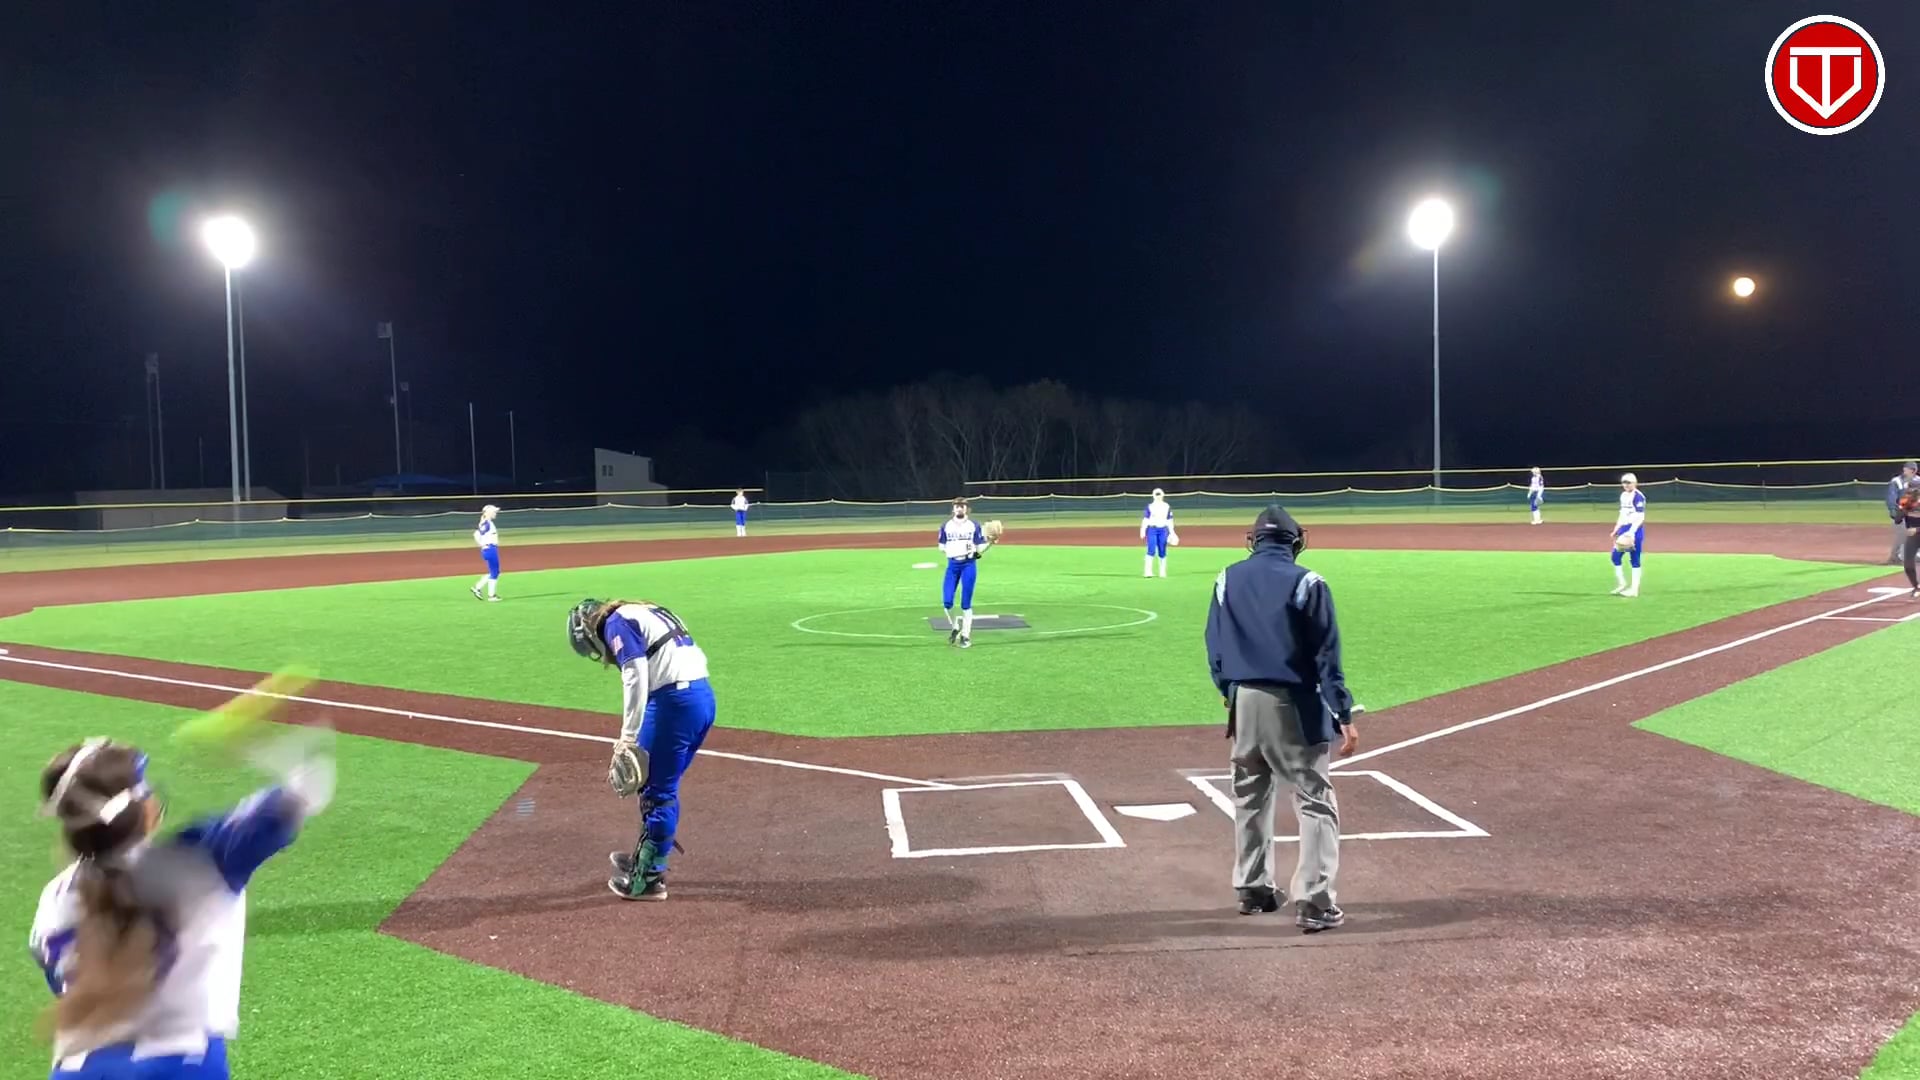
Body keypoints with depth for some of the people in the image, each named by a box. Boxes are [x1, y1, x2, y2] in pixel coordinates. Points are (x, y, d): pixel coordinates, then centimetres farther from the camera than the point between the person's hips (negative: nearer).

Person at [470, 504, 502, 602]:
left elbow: (478, 534, 19)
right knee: (494, 572, -1)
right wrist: (482, 545, -15)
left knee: (495, 572, 15)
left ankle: (477, 587, 15)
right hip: (489, 549, -10)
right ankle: (491, 595, 6)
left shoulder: (489, 523, 13)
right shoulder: (486, 523, -15)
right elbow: (476, 535, -24)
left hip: (493, 549, 10)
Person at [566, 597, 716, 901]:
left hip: (675, 701, -9)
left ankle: (649, 879, 8)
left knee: (658, 790, 0)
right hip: (704, 697, 9)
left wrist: (628, 737, -13)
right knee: (660, 785, 22)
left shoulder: (617, 623, -2)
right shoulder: (643, 614, 26)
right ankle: (646, 858, 36)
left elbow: (635, 678, -14)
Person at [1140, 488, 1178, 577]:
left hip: (1163, 530, 2)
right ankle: (1148, 571, -12)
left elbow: (1170, 521, 11)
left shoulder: (1167, 507, 9)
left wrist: (1172, 532, 6)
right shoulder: (1150, 506, 3)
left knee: (1162, 552, 4)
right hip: (1152, 529, -2)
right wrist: (1143, 530, -9)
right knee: (1151, 550, -11)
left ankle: (1163, 572, 12)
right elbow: (1145, 519, 0)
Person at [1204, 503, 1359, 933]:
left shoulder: (1228, 579, 4)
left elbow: (1215, 649, 8)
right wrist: (1344, 716, -10)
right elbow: (1326, 655, -11)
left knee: (1249, 797, 18)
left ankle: (1253, 889, 26)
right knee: (1315, 801, 0)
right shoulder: (1306, 582, -9)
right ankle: (1313, 902, -6)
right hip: (1293, 704, -5)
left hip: (1244, 702, 5)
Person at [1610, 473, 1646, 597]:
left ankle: (1634, 589, 2)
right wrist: (1616, 529, 19)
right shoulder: (1623, 496, 13)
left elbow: (1640, 517, -19)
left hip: (1635, 530, -9)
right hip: (1624, 529, 9)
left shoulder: (1638, 497, -13)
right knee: (1615, 557, 6)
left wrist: (1631, 532, -28)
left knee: (1634, 560, -3)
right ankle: (1622, 585, 16)